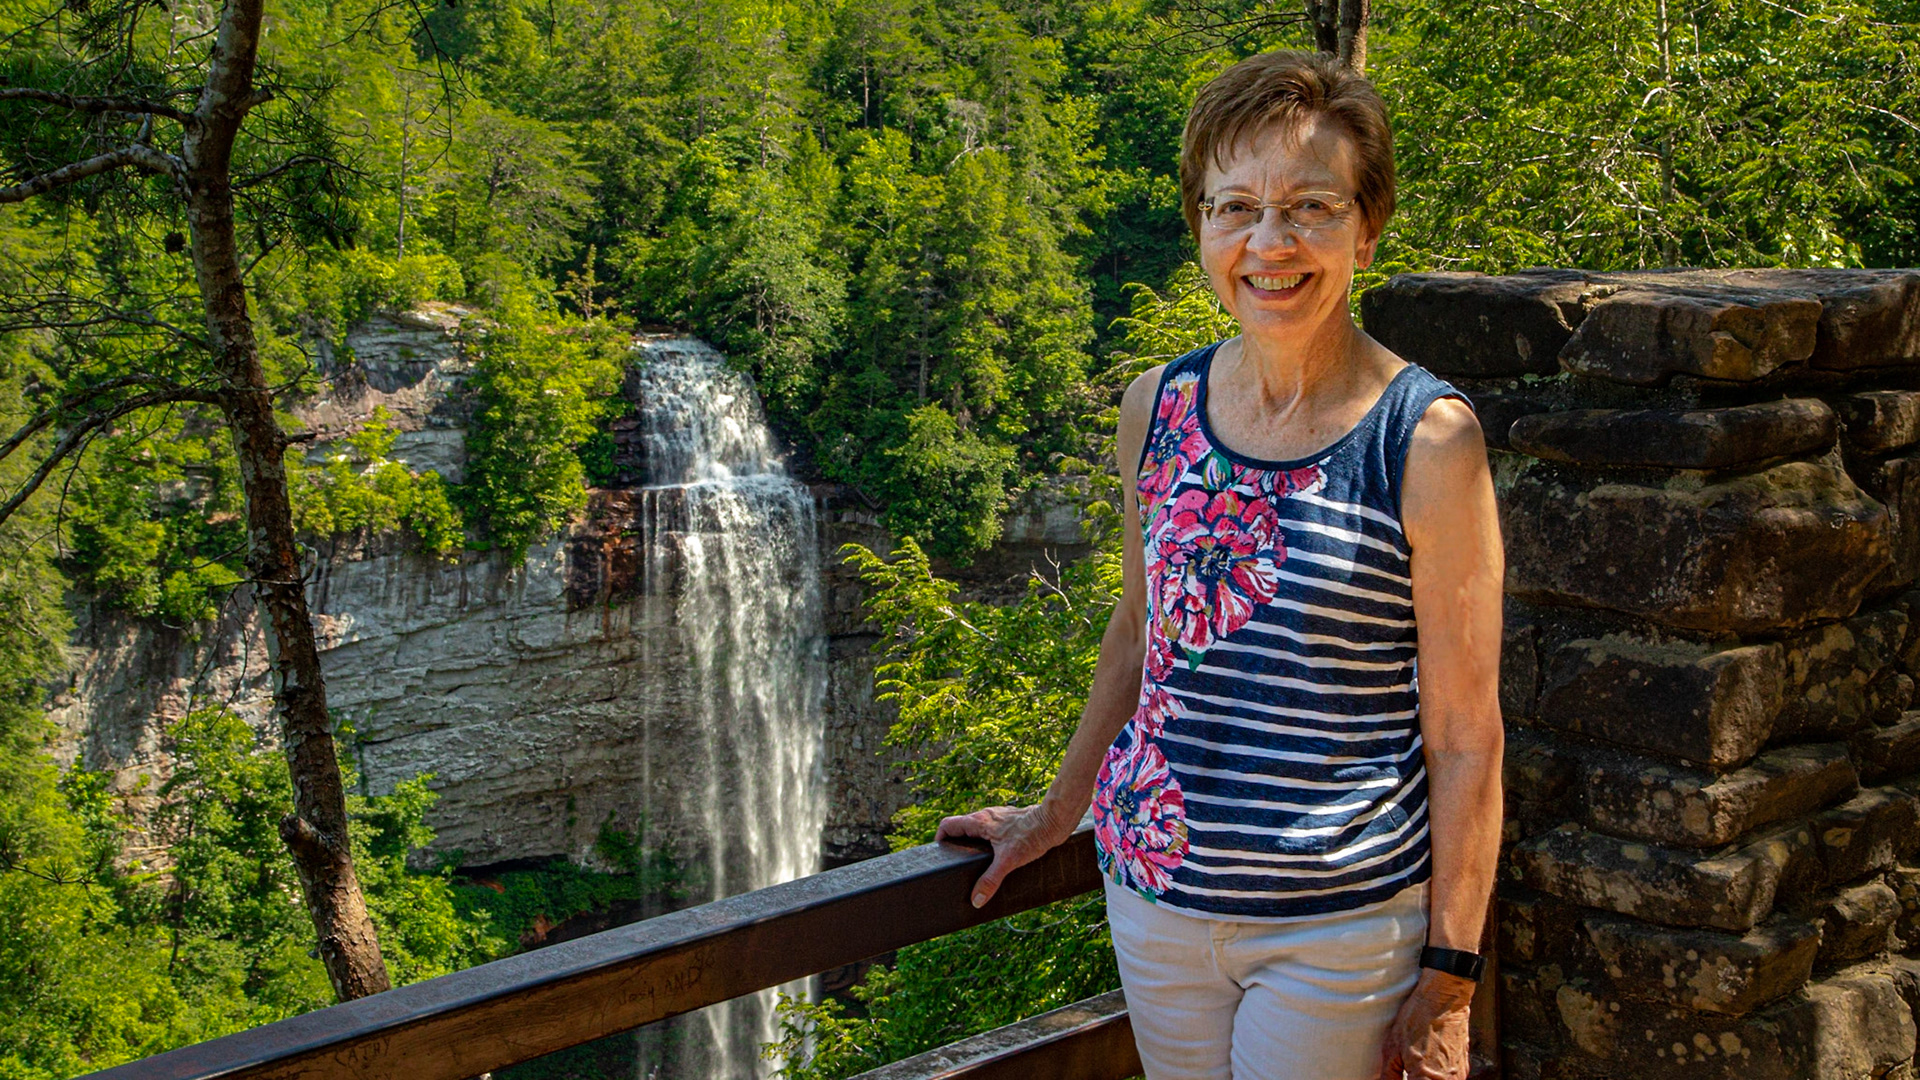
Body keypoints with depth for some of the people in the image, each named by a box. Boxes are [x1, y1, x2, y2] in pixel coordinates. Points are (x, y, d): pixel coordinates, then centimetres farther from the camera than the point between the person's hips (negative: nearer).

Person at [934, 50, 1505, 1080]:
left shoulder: (1427, 439, -13)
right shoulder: (1157, 407, -1)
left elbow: (1465, 739, -9)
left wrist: (1447, 976, -8)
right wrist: (1057, 812, 23)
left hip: (1337, 926, -4)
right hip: (1155, 893, 4)